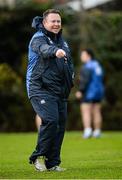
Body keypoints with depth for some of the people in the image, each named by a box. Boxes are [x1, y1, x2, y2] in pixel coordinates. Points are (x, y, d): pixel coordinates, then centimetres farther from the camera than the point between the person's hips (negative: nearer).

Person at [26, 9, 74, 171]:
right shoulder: (38, 38, -7)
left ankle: (53, 162, 13)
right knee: (50, 120, -22)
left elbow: (69, 62, 30)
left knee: (60, 124, 4)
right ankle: (37, 157, -9)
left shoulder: (62, 41, 19)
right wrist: (55, 51, -53)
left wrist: (71, 76, 12)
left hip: (60, 91, 8)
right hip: (41, 89, -8)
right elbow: (44, 49, -32)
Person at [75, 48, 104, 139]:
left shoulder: (87, 66, -13)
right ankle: (97, 131, 8)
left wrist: (81, 91, -19)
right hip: (99, 91, 8)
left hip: (89, 92, -8)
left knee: (86, 112, -8)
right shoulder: (97, 65, 14)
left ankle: (88, 130, -19)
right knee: (96, 112, 8)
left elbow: (85, 80, -22)